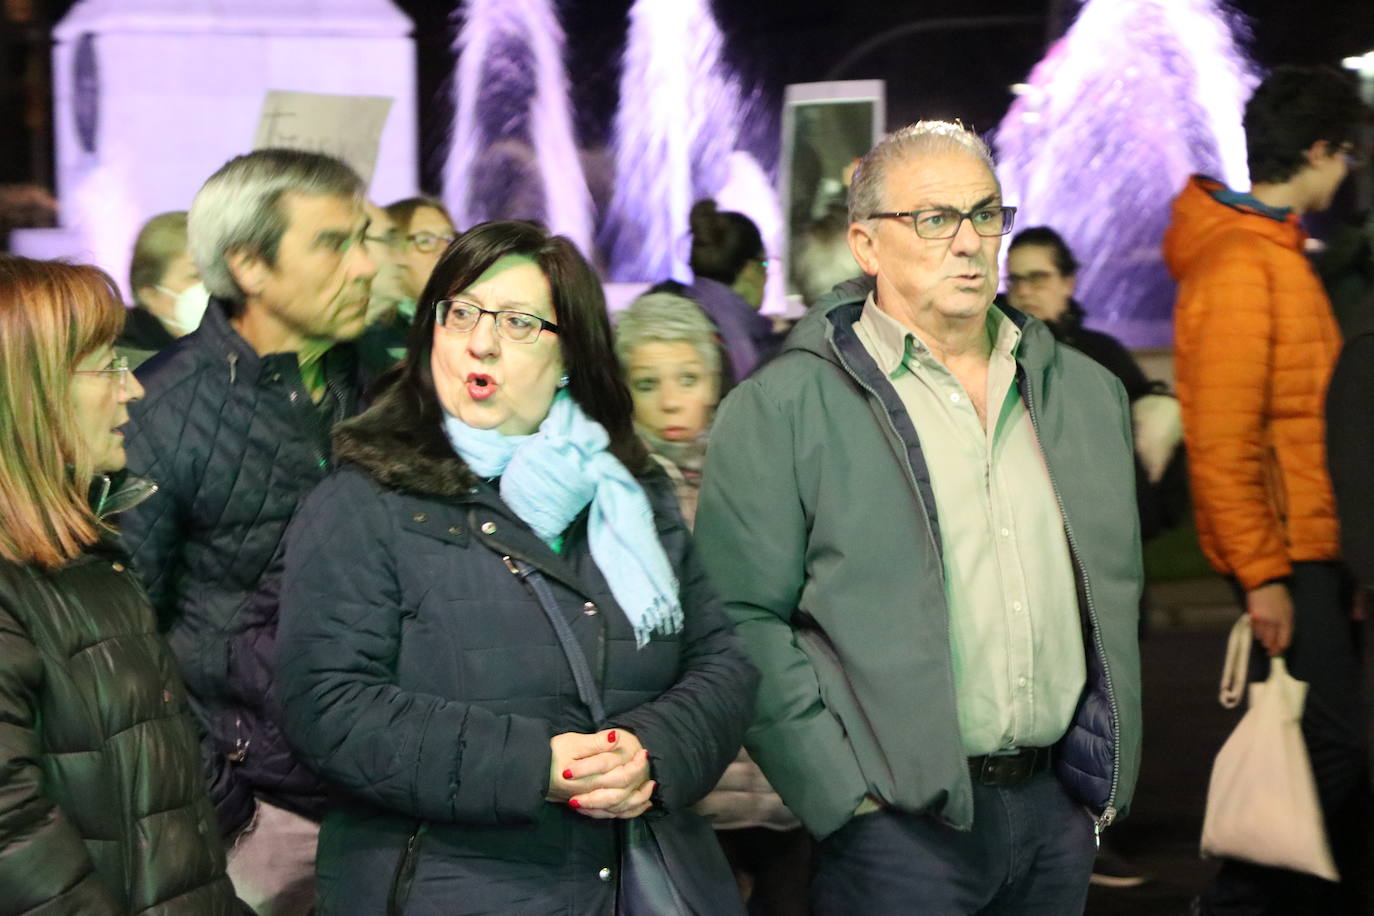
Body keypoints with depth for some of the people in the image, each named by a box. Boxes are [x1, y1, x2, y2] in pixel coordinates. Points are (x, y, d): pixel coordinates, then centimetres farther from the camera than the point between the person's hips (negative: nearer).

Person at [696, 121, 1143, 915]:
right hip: (901, 819, -5)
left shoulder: (1087, 392, 13)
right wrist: (842, 784, -14)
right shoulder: (780, 410, -5)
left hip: (1060, 811, 5)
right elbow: (742, 619, -10)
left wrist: (1111, 774, 12)